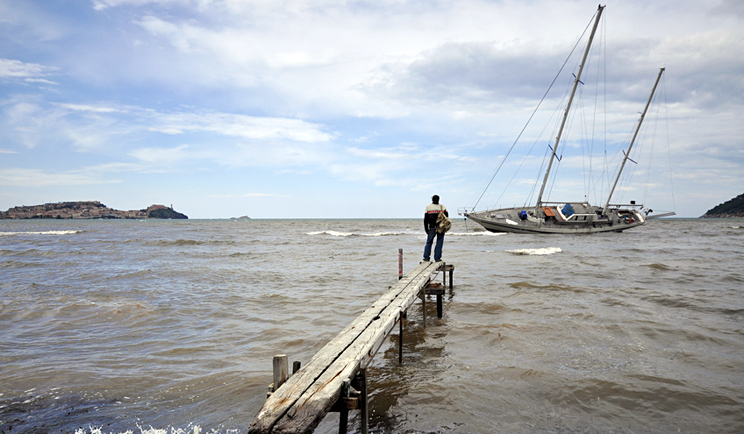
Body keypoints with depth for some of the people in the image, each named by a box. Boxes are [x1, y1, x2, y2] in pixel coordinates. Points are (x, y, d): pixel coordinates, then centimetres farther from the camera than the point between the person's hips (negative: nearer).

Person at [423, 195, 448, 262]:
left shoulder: (428, 207, 3)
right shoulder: (442, 207, 3)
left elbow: (425, 219, 3)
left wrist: (426, 229, 8)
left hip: (432, 228, 0)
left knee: (429, 242, 9)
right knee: (439, 243, 6)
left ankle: (426, 257, 6)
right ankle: (437, 258, 4)